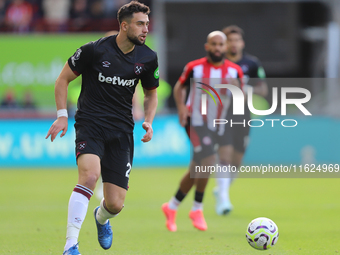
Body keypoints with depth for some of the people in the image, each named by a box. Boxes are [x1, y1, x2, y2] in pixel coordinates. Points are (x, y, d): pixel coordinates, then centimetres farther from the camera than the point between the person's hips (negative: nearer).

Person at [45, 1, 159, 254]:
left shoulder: (148, 58, 2)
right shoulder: (94, 50, -9)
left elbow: (151, 93, 20)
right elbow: (63, 79, 3)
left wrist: (148, 122, 3)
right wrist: (62, 115, -5)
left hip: (122, 130, 3)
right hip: (90, 123, -3)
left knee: (115, 204, -2)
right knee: (90, 174, -33)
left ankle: (101, 218, 39)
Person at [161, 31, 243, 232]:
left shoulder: (235, 71, 1)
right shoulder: (194, 67, -5)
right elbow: (180, 87, 10)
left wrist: (236, 88, -16)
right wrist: (181, 107, -7)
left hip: (217, 125, 4)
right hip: (196, 123, -4)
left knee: (196, 171, 9)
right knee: (208, 162, -22)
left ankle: (172, 207, 26)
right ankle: (197, 209, -8)